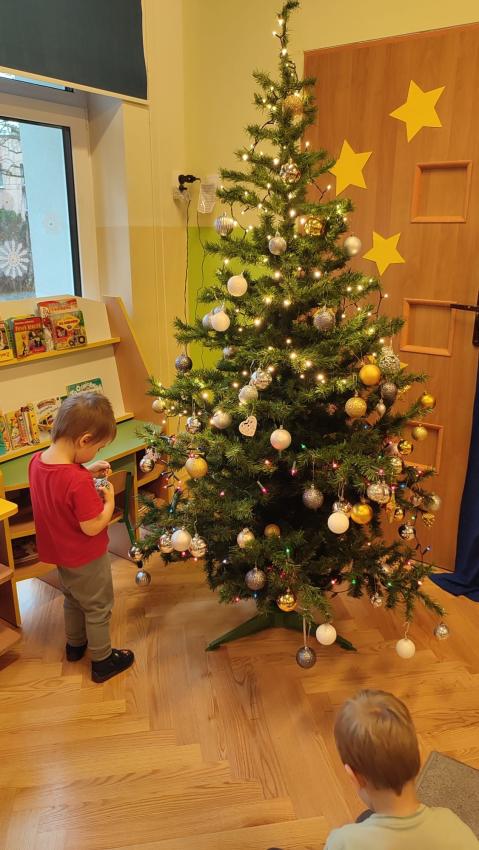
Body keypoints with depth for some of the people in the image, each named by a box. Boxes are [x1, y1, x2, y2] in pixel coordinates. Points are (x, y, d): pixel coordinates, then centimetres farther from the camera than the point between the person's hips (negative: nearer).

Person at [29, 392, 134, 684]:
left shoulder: (37, 460, -12)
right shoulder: (79, 482, -37)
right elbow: (92, 527, -30)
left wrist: (86, 471, -2)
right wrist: (109, 501, -15)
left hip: (60, 552, 8)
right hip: (86, 559, -8)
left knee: (73, 599, 31)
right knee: (98, 608, 16)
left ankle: (75, 644, 52)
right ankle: (102, 661, 35)